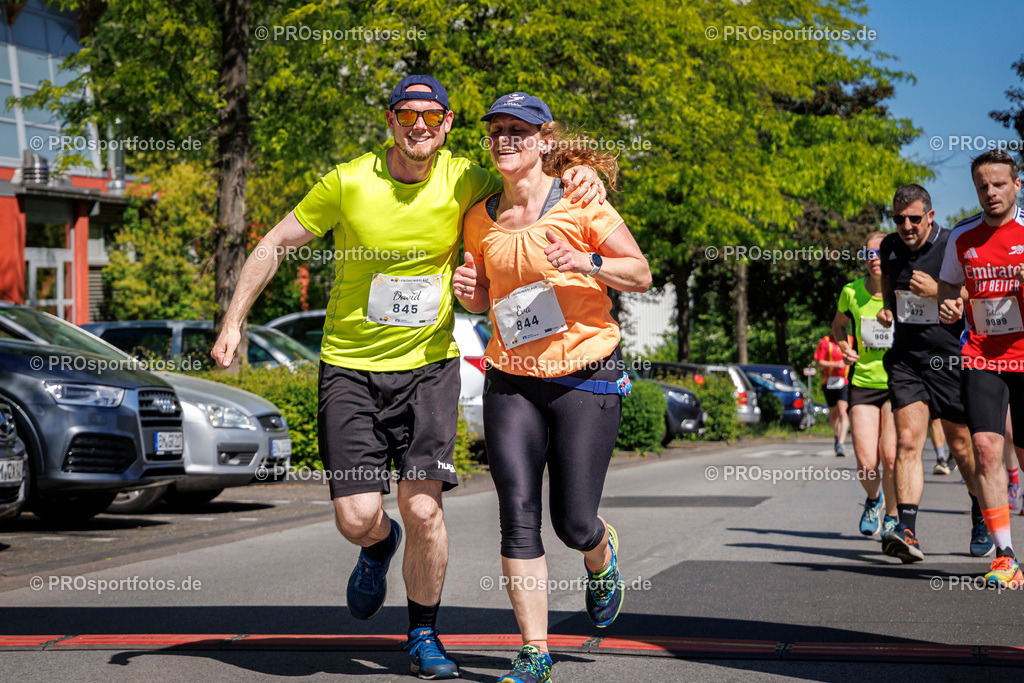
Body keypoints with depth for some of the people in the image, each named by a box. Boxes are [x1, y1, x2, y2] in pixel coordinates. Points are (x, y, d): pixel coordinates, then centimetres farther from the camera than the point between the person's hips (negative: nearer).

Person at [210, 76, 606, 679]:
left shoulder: (463, 181, -5)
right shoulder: (348, 183, -8)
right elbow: (275, 245, 2)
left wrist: (582, 174, -15)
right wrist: (234, 321, -2)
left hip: (428, 365, 1)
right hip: (351, 366, 0)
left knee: (423, 508, -11)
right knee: (358, 517, -8)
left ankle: (424, 635, 13)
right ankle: (380, 545, 32)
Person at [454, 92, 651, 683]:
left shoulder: (580, 202, -7)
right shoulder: (481, 218, 7)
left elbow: (641, 275, -3)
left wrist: (586, 262, -21)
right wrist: (468, 292, -3)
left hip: (586, 378, -3)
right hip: (511, 380, 3)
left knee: (573, 523, 0)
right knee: (518, 517, -7)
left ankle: (603, 555, 38)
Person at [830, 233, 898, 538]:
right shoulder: (852, 292, 0)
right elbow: (838, 324, 20)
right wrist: (844, 347, 1)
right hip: (863, 383, 2)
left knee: (890, 455, -15)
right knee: (866, 464, -6)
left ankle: (892, 515, 12)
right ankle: (873, 499, 30)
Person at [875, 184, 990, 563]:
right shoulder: (889, 248, 7)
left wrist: (938, 291, -21)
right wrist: (887, 307, 7)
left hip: (951, 357, -3)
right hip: (906, 358, 3)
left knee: (962, 447, 7)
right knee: (907, 442, -12)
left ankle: (982, 521, 31)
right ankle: (906, 531, -20)